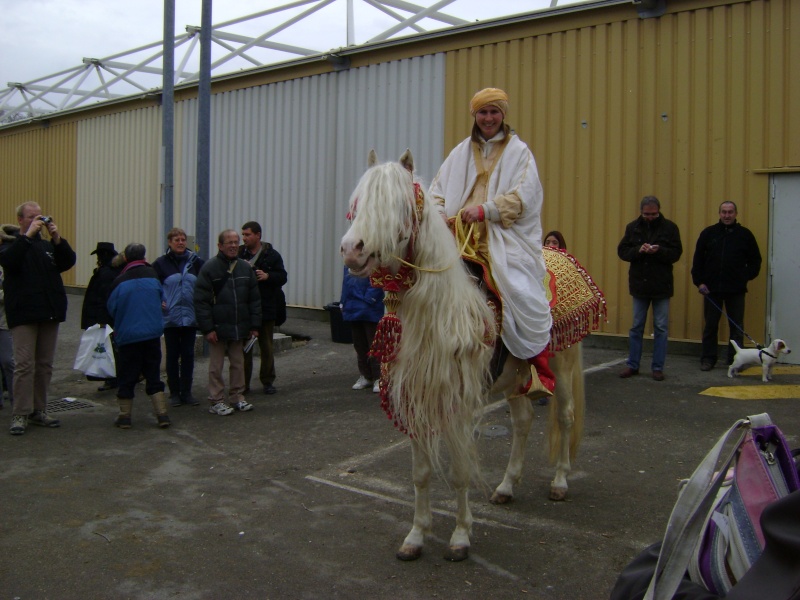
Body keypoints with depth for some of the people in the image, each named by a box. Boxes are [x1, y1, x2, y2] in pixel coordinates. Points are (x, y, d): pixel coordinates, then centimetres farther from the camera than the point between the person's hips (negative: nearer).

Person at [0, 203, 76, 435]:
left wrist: (58, 239, -11)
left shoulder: (47, 245, 17)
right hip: (24, 314, -5)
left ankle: (39, 410, 15)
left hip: (50, 312, 5)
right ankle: (20, 415, -4)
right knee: (25, 364, -9)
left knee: (45, 365, 7)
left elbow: (68, 262, 3)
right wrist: (28, 235, -19)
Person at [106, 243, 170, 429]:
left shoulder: (120, 281, -9)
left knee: (127, 377, 7)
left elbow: (111, 309, 1)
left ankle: (124, 417, 12)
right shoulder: (152, 276, -2)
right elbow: (161, 298, 10)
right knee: (153, 375, 9)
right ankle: (162, 414, 5)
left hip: (128, 336, -2)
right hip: (152, 334, 2)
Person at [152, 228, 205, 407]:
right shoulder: (161, 263, -2)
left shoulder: (195, 261, 2)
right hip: (170, 317, -2)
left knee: (188, 355, 7)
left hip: (191, 317, 2)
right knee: (172, 355, 6)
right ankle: (174, 393, 15)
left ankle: (186, 392, 16)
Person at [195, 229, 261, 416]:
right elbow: (201, 301, -10)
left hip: (239, 327, 5)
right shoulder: (210, 268, -8)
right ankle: (216, 401, 12)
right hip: (218, 327, -5)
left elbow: (254, 299, 10)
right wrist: (207, 328, -15)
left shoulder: (245, 267, 7)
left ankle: (237, 397, 23)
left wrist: (254, 325, 5)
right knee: (216, 366, 3)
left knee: (238, 364, 12)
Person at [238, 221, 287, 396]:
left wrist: (268, 276, -17)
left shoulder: (271, 255, 0)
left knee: (266, 347, 10)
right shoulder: (239, 254, 2)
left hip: (265, 308, 0)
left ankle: (268, 381, 20)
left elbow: (282, 277, 0)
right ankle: (243, 383, 14)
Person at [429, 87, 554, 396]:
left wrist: (485, 210, -20)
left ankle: (541, 373, -11)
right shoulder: (460, 153, 18)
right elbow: (439, 190, 14)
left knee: (521, 292, -24)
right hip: (459, 235, 4)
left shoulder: (519, 151, 7)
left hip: (506, 237, -4)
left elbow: (522, 196, -6)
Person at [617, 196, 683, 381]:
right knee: (636, 327, 10)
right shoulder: (633, 227, 3)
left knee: (661, 328, 4)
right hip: (639, 284, 2)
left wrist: (659, 251, -24)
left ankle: (657, 367, 13)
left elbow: (676, 253, -6)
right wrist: (638, 250, -17)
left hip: (661, 286, -2)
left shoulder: (669, 227, -3)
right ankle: (632, 365, 19)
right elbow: (622, 251, 1)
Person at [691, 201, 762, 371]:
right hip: (711, 289, 0)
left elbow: (755, 260, 10)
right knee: (710, 325, 6)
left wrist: (746, 277, -2)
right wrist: (699, 282, -1)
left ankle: (735, 360, 13)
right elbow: (698, 259, 6)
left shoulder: (745, 234, 4)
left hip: (736, 290, 0)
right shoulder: (708, 233, 5)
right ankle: (708, 359, 15)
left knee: (737, 327, 4)